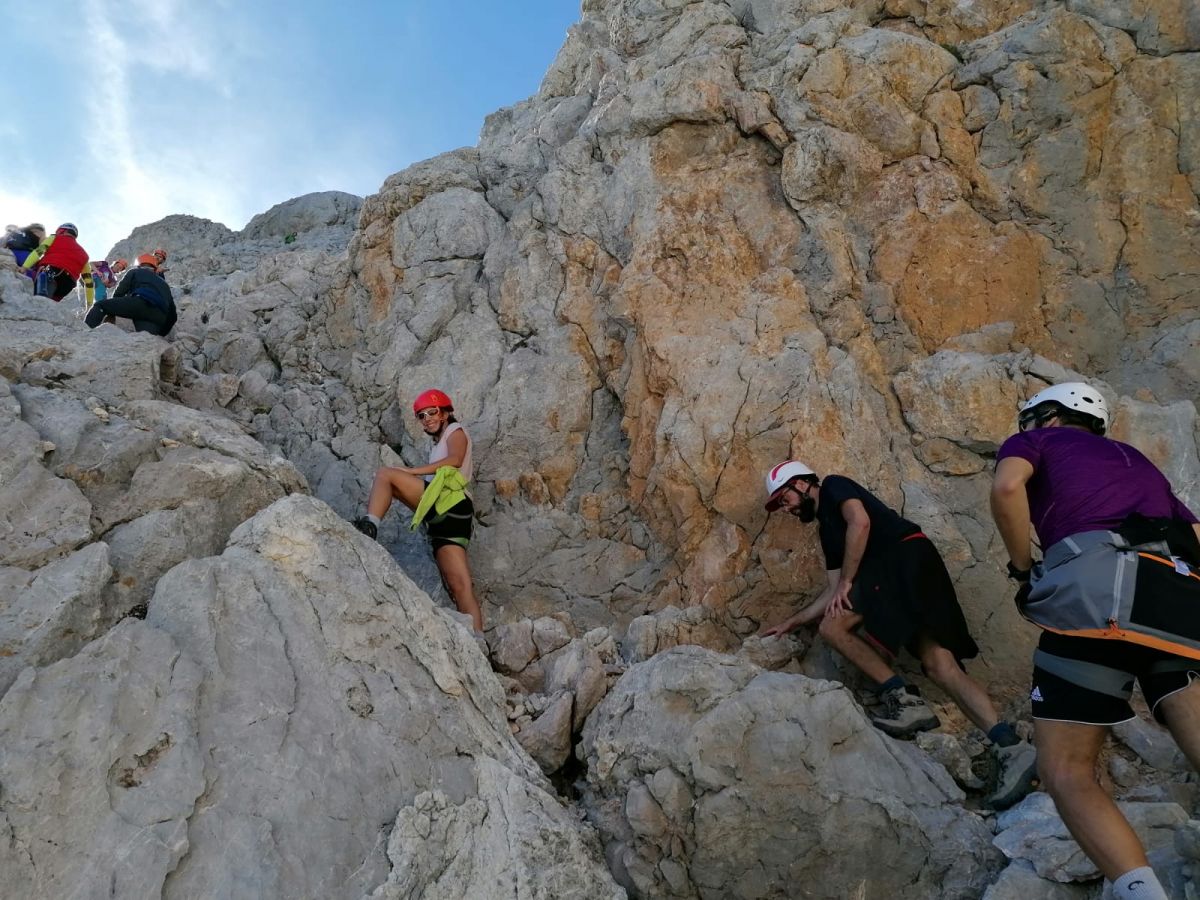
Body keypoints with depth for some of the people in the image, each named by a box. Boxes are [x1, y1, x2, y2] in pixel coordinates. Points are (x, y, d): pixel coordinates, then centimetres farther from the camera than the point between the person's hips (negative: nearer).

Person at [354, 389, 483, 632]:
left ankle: (369, 524, -29)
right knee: (459, 587, -4)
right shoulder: (436, 446, 37)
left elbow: (455, 460, -9)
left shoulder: (455, 430, 13)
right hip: (443, 514, 9)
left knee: (385, 474, -12)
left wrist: (411, 471, -14)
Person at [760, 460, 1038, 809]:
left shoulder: (833, 487, 9)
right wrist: (791, 622, 33)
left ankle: (904, 701, -17)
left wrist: (846, 582, -7)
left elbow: (860, 522, -10)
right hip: (897, 571, 9)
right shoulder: (827, 529, 31)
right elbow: (833, 592, 29)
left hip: (907, 558, -9)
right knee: (939, 664, -6)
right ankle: (1011, 748, -16)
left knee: (832, 626, -13)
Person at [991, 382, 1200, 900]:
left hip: (1098, 587, -5)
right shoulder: (1137, 459, 39)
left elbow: (1007, 488, -3)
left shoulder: (1038, 440, 22)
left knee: (1064, 767, -2)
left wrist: (1024, 570, 8)